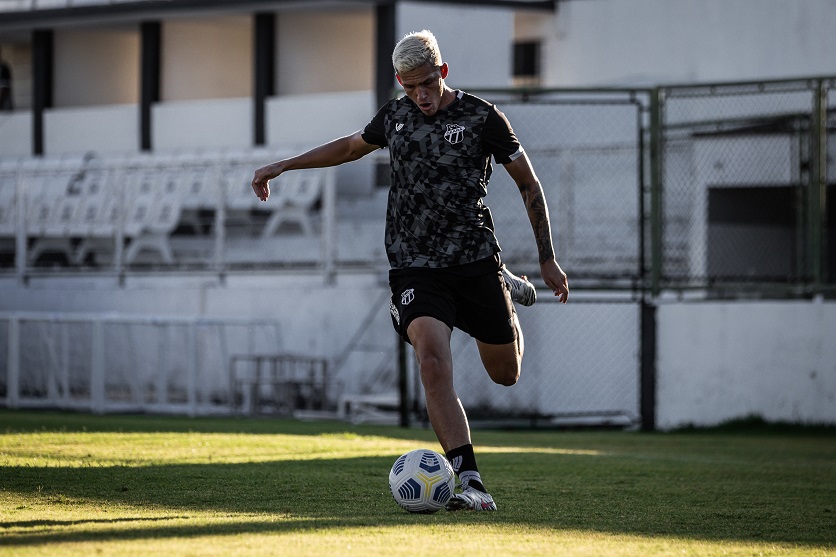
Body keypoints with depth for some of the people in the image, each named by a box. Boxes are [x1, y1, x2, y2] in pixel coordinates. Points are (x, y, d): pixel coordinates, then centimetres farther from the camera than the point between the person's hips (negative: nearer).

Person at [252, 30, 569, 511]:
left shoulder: (482, 118, -5)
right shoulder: (395, 115, 6)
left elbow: (529, 184, 4)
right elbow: (351, 147, 27)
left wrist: (548, 260, 4)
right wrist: (283, 166, 26)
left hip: (476, 261, -1)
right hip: (416, 268, 1)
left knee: (506, 374, 12)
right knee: (434, 365, -23)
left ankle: (505, 289, 45)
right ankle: (471, 484, -27)